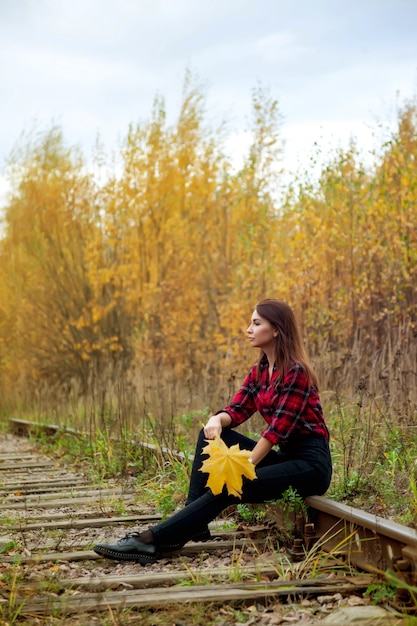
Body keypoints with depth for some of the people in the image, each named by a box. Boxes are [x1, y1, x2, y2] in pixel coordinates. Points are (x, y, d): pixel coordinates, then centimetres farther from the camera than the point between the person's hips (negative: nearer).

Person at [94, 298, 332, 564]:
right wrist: (217, 419, -20)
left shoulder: (296, 372, -16)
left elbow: (278, 428, -20)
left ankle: (152, 541, -28)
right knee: (212, 435, -6)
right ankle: (191, 524, -12)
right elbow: (238, 410, 4)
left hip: (311, 463, -8)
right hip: (284, 456, 8)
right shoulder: (260, 371, 11)